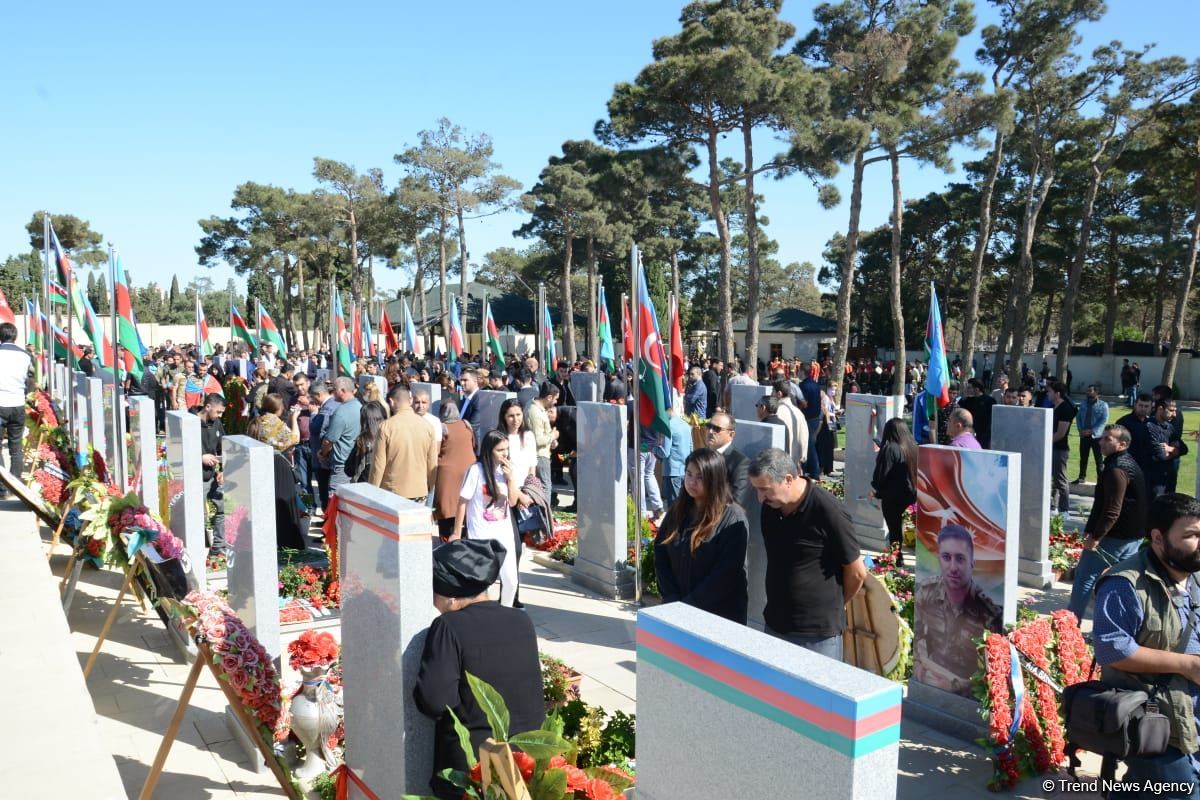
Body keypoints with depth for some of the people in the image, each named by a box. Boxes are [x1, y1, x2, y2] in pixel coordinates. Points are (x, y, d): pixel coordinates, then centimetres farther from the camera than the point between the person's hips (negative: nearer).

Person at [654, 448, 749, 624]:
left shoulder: (732, 518, -13)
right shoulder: (677, 510, 5)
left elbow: (726, 573, -17)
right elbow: (660, 554, 3)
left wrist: (690, 604, -16)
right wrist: (672, 599, -8)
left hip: (720, 614, -5)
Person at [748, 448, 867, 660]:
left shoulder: (828, 512, -18)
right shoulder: (769, 506, 0)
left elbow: (857, 573, -8)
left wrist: (834, 606, 7)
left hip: (818, 635, -6)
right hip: (775, 625, 6)